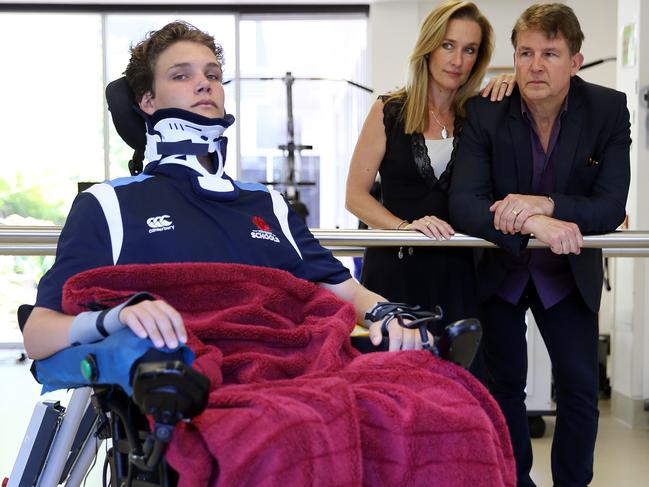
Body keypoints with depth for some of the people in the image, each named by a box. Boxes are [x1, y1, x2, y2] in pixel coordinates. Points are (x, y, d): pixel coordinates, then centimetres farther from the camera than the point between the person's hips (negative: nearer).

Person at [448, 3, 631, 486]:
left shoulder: (609, 109, -15)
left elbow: (611, 207, -20)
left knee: (580, 388, -2)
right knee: (504, 386, 8)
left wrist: (545, 204, -38)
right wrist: (532, 225, -44)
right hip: (497, 266, 0)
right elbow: (464, 203, -27)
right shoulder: (485, 112, -18)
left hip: (569, 270, 0)